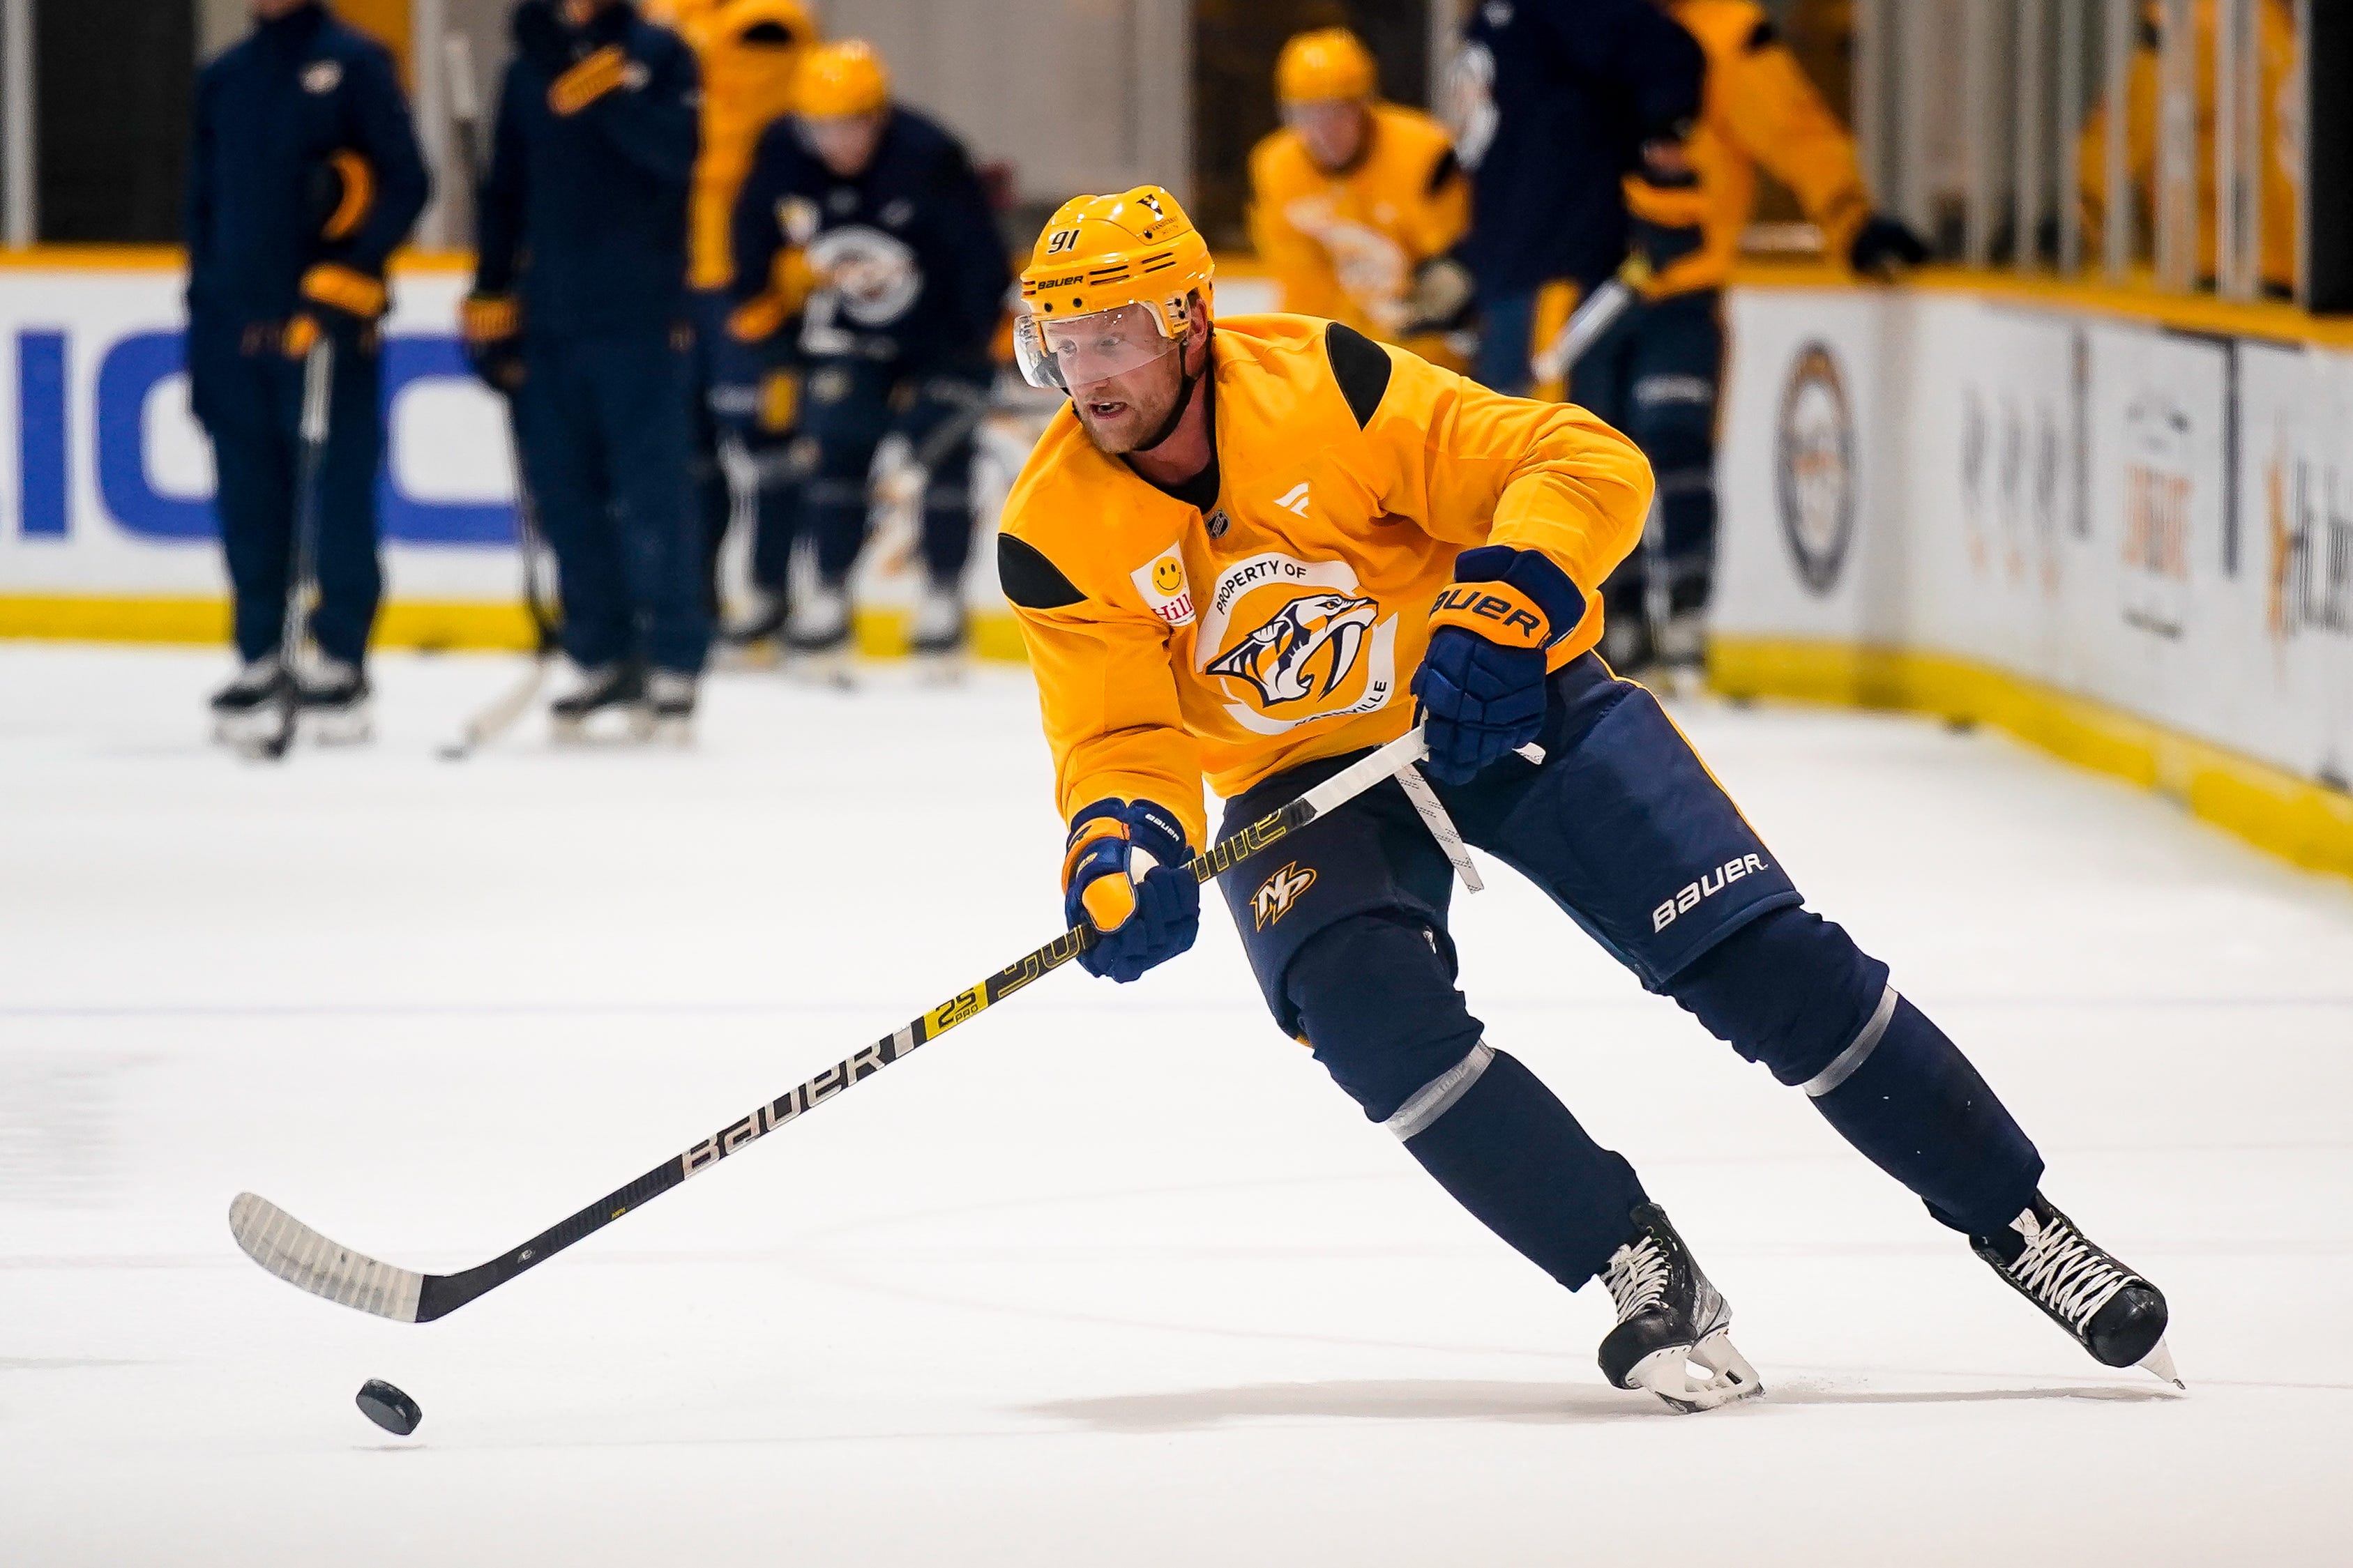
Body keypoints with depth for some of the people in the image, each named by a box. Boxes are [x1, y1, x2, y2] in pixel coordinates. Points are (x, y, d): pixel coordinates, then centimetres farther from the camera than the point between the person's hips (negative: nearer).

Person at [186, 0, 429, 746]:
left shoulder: (355, 63, -1)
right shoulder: (222, 80, 15)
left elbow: (406, 183, -5)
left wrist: (352, 272, -15)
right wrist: (200, 331, 16)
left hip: (329, 322, -5)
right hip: (236, 327, 5)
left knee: (339, 496, -5)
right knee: (249, 505, 4)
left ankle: (340, 663, 0)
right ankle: (260, 659, 11)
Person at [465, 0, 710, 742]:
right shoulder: (528, 72, 14)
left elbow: (675, 152, -19)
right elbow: (504, 193, 18)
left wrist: (602, 87, -29)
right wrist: (491, 300, 11)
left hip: (643, 320, -5)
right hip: (548, 320, 5)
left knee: (653, 498, -8)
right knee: (568, 498, 6)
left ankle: (674, 665, -3)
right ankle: (600, 659, 14)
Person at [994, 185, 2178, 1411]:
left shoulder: (1320, 384, -21)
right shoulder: (1059, 535, -14)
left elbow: (1589, 464, -22)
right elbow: (1122, 740, -13)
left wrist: (1506, 600, -38)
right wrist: (1124, 844, -35)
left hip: (1506, 704, -2)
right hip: (1308, 778, 2)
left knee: (1766, 963, -10)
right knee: (1369, 1008, -28)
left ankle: (2017, 1222, 5)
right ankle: (1643, 1277, -16)